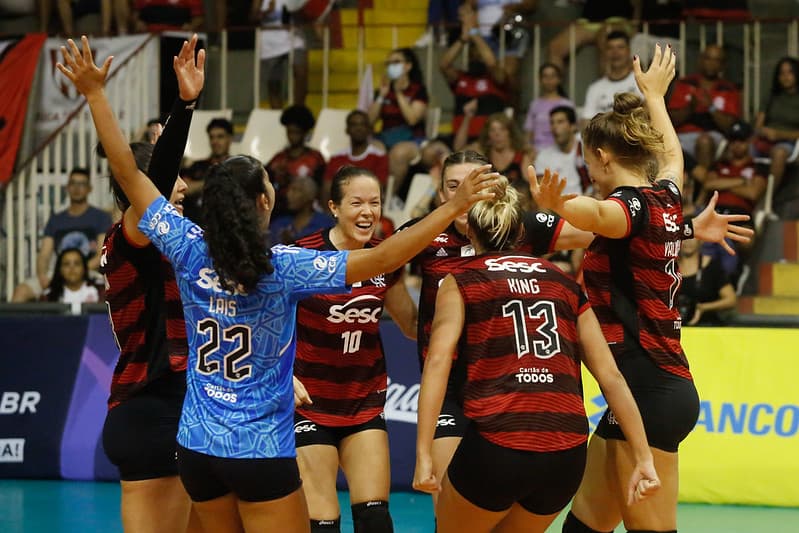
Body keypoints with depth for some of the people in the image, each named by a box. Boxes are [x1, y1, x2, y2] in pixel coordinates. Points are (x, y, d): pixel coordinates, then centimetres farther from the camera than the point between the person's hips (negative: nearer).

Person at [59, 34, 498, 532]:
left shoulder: (190, 252, -6)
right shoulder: (283, 268, -16)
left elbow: (128, 172, -2)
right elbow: (379, 260, -20)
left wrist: (95, 93, 3)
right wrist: (454, 208, -19)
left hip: (197, 448, 5)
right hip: (261, 453, -5)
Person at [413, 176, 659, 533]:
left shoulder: (461, 282, 9)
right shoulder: (564, 284, 18)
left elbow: (438, 360, -6)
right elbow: (611, 376, 11)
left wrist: (423, 454, -10)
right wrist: (643, 459, 10)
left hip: (496, 448, -3)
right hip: (567, 455, 4)